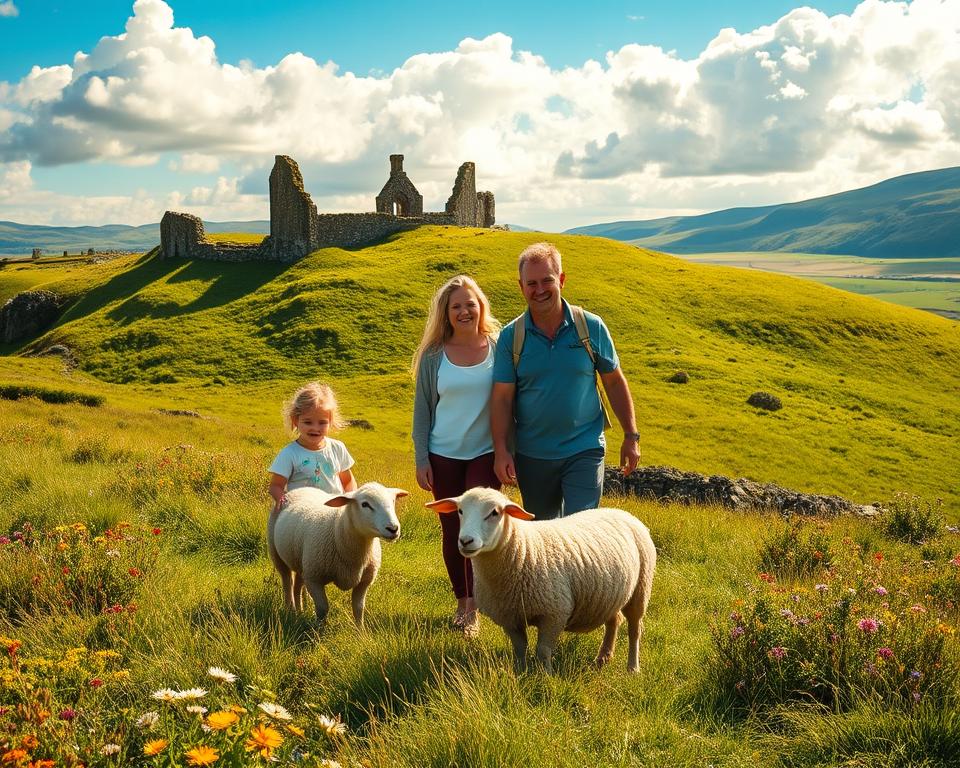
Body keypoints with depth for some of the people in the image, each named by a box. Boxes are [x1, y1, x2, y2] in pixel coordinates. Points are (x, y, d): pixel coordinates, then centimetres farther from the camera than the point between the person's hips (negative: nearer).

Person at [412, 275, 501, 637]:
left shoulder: (499, 347, -3)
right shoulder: (434, 355, -1)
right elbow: (422, 409, 4)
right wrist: (421, 460, -1)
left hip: (486, 453, -2)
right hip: (443, 455, 2)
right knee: (451, 531, 9)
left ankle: (474, 609, -2)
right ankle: (461, 602, 25)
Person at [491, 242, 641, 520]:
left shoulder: (591, 328, -4)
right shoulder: (511, 336, -4)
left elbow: (614, 382, 4)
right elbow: (502, 398, -4)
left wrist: (631, 437, 2)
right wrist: (501, 450, -14)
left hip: (584, 452, -1)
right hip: (532, 455, 2)